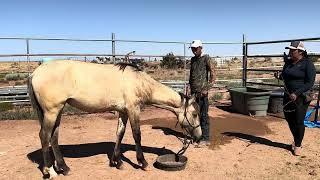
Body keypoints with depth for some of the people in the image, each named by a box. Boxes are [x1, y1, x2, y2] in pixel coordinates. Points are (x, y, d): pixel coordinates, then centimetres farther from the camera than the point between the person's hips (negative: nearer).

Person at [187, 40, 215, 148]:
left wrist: (207, 89, -15)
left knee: (203, 115, -2)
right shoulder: (193, 60, 16)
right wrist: (189, 88, 8)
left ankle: (206, 139, 6)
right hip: (193, 91, 7)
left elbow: (213, 75, -9)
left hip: (202, 92, -7)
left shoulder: (206, 59, -5)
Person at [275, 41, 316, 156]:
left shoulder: (307, 64, -12)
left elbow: (310, 83, -16)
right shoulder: (288, 62, 8)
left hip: (301, 97, -6)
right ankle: (296, 140, 37)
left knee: (299, 122, 0)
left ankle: (298, 145, 19)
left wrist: (297, 93, -25)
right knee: (289, 119, 14)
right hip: (288, 95, 7)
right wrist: (279, 76, -4)